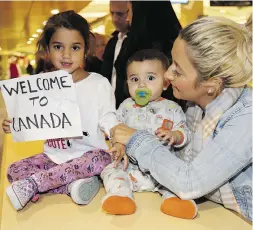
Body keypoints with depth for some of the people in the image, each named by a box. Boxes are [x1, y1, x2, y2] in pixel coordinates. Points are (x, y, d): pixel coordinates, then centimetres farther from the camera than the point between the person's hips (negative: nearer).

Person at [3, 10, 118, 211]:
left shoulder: (99, 84, -7)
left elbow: (108, 119, -9)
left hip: (86, 155, -3)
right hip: (54, 156, 4)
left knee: (102, 159, -35)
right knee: (14, 171, -12)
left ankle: (32, 184, -26)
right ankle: (72, 184, -24)